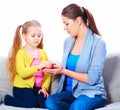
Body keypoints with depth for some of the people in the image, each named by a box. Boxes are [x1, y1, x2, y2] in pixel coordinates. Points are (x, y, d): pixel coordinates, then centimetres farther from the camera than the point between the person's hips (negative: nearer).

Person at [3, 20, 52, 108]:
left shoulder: (43, 53, 10)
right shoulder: (21, 53, -7)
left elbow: (48, 74, 7)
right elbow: (22, 73, -22)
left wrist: (45, 87, -8)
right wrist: (39, 66, -32)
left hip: (38, 87, 3)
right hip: (22, 87, -3)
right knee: (32, 103, -24)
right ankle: (7, 99, -1)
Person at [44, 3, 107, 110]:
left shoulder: (98, 43, -10)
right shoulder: (68, 41, 8)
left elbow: (92, 79, -14)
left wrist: (63, 71, -16)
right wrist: (56, 69, -4)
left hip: (92, 93, -5)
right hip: (70, 91, 6)